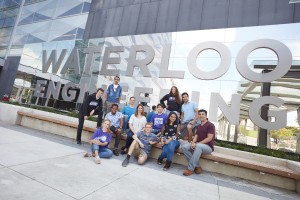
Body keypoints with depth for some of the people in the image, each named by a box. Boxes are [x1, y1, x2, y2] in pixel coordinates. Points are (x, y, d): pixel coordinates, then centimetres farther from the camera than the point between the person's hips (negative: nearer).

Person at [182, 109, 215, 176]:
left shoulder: (210, 125, -7)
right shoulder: (199, 126, 16)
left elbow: (209, 138, -16)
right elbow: (196, 136, 10)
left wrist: (197, 143, -21)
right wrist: (193, 143, -13)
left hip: (208, 147, -7)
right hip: (198, 145, 7)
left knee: (198, 146, -40)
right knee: (184, 147, -18)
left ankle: (190, 169, -32)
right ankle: (197, 166, -13)